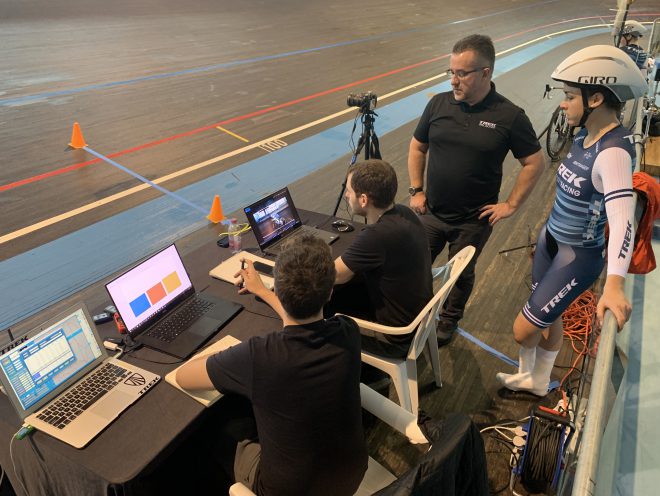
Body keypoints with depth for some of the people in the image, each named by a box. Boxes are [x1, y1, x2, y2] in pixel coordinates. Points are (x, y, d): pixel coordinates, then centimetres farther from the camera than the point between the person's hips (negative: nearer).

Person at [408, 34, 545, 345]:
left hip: (474, 220, -2)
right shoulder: (439, 103, -4)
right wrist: (416, 190, 2)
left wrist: (511, 205, -7)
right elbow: (417, 147, 8)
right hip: (431, 212, 3)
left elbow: (535, 163, -4)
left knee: (461, 275, 16)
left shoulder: (509, 116, -12)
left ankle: (449, 320, 42)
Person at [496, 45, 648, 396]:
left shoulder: (614, 151, -27)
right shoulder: (585, 136, -1)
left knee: (523, 330, 2)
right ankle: (537, 381, 44)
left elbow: (622, 219, -38)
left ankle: (527, 373, 36)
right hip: (549, 240, 8)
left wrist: (614, 285, -49)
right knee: (550, 316, 23)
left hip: (577, 257, -8)